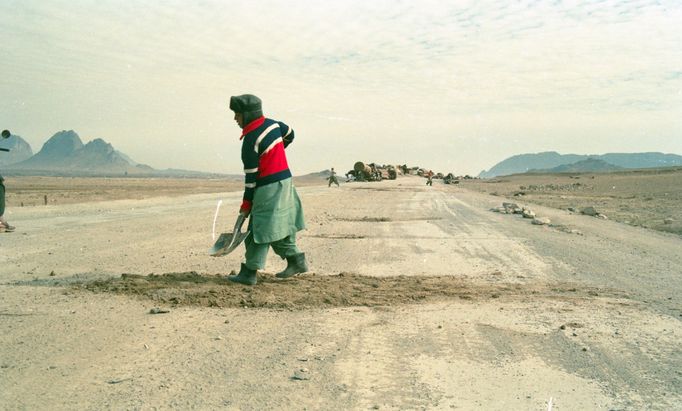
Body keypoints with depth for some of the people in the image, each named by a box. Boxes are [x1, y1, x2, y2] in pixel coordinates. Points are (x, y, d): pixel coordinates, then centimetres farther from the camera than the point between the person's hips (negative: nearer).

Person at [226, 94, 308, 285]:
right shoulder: (272, 124, 5)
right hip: (285, 179, 9)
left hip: (269, 187, -9)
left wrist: (246, 203, -8)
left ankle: (249, 273, -3)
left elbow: (251, 174, -15)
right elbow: (290, 135, 26)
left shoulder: (250, 140, -17)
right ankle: (297, 260, 23)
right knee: (280, 225, 17)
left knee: (261, 229, -6)